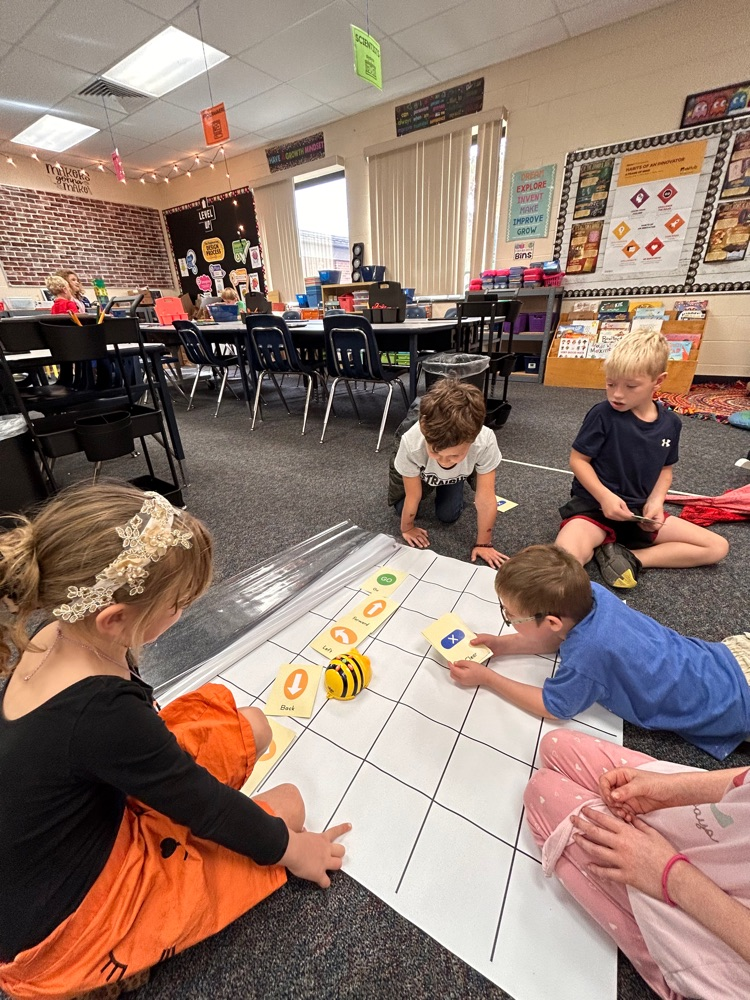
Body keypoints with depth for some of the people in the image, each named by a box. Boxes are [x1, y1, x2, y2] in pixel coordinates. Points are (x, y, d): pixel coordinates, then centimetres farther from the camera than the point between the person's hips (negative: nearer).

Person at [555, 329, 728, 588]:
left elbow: (665, 469, 12)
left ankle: (629, 557, -5)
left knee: (718, 547, 3)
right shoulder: (602, 415, -14)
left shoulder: (670, 423, 1)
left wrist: (656, 501, -7)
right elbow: (578, 460, -11)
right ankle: (604, 542, -2)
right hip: (594, 505, -6)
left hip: (639, 511, 6)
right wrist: (605, 496, -23)